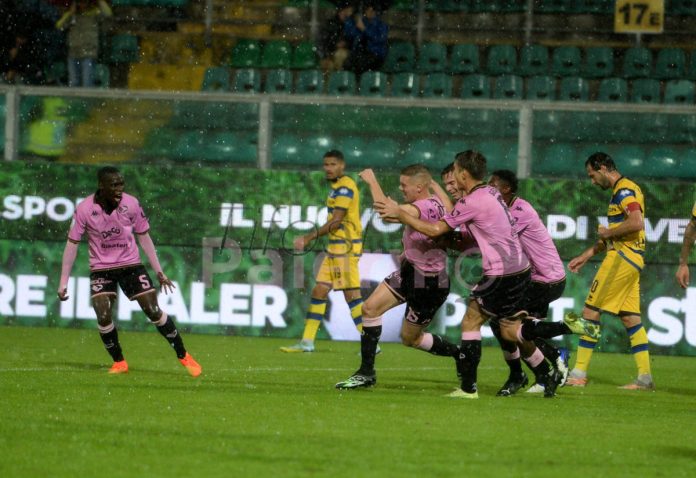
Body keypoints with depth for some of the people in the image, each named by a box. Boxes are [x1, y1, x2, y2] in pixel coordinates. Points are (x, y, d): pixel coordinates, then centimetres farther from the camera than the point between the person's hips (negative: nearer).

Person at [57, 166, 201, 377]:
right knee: (103, 316, -16)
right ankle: (119, 362, 6)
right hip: (101, 268, -1)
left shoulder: (131, 204, -10)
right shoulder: (85, 209, -14)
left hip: (130, 265, 1)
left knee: (154, 311, -6)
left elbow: (144, 237, 2)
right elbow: (72, 243, -8)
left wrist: (159, 271, 4)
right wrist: (63, 282, -10)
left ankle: (183, 356, 7)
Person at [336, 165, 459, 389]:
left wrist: (372, 181, -21)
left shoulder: (426, 207, -28)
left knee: (410, 338, 5)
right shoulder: (435, 204, 2)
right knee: (370, 307, 0)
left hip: (428, 284, -9)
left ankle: (458, 354, 25)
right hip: (409, 272, 9)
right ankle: (366, 372, 5)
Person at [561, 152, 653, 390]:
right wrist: (586, 255, 27)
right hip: (630, 259, 10)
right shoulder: (622, 190, 21)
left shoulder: (624, 190, -11)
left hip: (622, 258, -10)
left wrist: (607, 232, -13)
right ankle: (645, 377, 4)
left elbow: (636, 222, -27)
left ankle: (579, 373, -5)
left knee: (590, 311, -6)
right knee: (630, 317, 8)